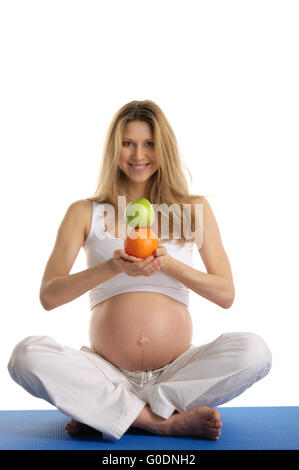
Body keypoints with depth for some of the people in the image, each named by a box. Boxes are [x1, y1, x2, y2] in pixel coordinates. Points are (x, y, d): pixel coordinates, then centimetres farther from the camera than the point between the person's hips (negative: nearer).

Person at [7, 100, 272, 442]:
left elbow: (226, 294, 4)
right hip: (107, 372, 0)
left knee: (253, 351, -26)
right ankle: (169, 420, -22)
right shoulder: (85, 212, 6)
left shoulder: (194, 209, 8)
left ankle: (107, 412, -18)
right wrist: (112, 267, -18)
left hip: (177, 370, 1)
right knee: (27, 355, -26)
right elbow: (48, 296, -2)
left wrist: (168, 264, -13)